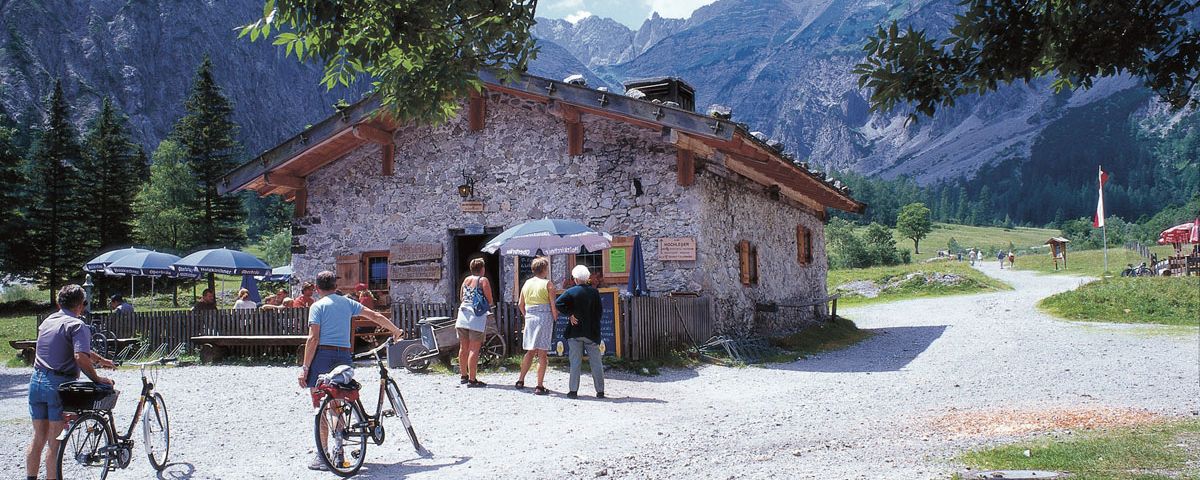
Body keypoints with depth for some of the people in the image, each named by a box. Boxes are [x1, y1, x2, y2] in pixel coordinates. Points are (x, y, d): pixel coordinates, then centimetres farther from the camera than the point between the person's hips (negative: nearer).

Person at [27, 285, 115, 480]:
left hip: (37, 381, 7)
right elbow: (81, 357, -25)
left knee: (38, 438, 16)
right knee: (54, 443, 0)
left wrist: (100, 360, 32)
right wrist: (97, 379, -13)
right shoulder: (77, 325, -9)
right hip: (59, 384, -7)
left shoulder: (47, 321, 15)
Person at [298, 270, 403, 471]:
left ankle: (322, 456, -1)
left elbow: (313, 338, -10)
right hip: (343, 356, 5)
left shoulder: (317, 306, -2)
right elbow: (375, 316, 15)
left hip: (322, 356, -5)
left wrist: (305, 368, -9)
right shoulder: (347, 303, 12)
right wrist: (396, 331, 27)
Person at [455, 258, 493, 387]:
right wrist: (491, 304, 16)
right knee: (474, 350, -5)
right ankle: (472, 380, -6)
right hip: (476, 318, -6)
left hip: (463, 315, 6)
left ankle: (463, 375, 26)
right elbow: (490, 301, -5)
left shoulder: (466, 279, 14)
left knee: (463, 348, 14)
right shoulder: (483, 280, -3)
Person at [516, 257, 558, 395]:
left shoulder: (527, 283, 9)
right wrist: (555, 318, 2)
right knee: (542, 353, -2)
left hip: (530, 318, 5)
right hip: (544, 318, -5)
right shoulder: (548, 284, -7)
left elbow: (520, 304, 13)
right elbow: (553, 305, -10)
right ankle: (539, 386, -3)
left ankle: (520, 380, 21)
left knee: (530, 351, 18)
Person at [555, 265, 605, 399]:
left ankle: (574, 390, 4)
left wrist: (570, 314, -7)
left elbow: (558, 303, -18)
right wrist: (596, 330, 10)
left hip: (575, 332, -1)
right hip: (592, 332, 1)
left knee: (575, 362, 4)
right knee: (596, 362, 6)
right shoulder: (595, 292, 0)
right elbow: (599, 312, 3)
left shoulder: (571, 291, -6)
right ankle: (600, 391, 6)